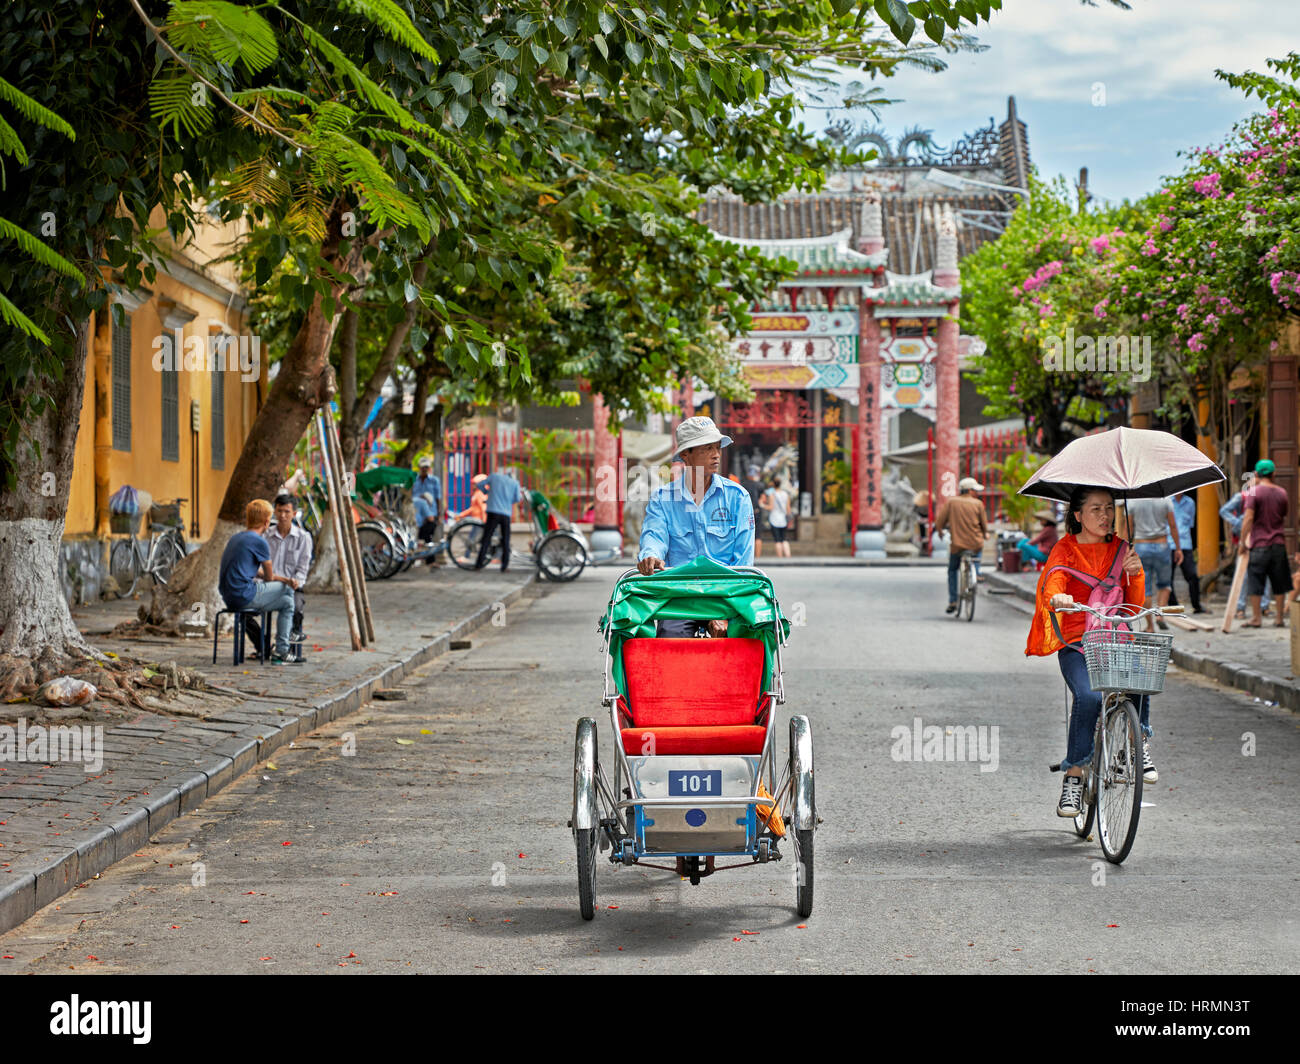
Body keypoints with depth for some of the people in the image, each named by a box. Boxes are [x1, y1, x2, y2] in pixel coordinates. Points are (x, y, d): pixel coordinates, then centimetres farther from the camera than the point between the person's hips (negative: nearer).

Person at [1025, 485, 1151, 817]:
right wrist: (1058, 598, -41)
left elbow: (1135, 605, 10)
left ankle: (1140, 742, -4)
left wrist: (1135, 574, -10)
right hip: (1076, 643, -2)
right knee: (1088, 696, -30)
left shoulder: (1120, 549, 14)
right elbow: (1052, 582, -17)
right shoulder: (1065, 549, 4)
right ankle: (1073, 776, -15)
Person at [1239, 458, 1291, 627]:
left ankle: (1256, 618, 3)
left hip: (1259, 545, -4)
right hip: (1279, 543, 4)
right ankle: (1280, 618, 12)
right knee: (1279, 584, 9)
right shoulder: (1282, 493, 6)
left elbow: (1248, 519, -14)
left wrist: (1243, 542, -10)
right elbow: (1285, 517, 15)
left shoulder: (1254, 493, -8)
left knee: (1255, 583, 3)